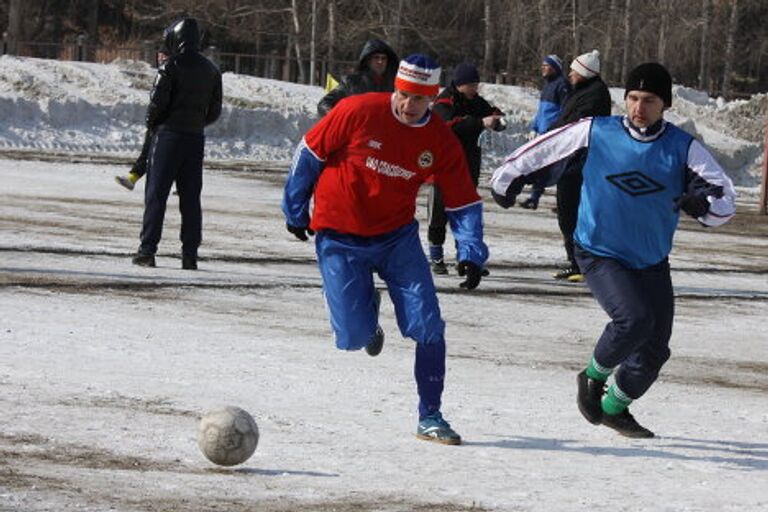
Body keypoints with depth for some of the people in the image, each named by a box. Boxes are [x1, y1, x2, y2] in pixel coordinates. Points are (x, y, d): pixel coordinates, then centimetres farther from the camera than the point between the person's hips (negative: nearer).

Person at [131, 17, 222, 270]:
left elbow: (157, 102, -12)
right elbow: (215, 110, 10)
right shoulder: (211, 70, 8)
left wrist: (152, 124, 6)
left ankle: (147, 250, -5)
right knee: (191, 197, 8)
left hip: (169, 135, -5)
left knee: (156, 193, -1)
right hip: (196, 138, 5)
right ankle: (190, 254, 5)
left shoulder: (171, 67, -10)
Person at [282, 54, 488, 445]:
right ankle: (367, 319, 32)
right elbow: (309, 153, -4)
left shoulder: (441, 142, -7)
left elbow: (464, 203, 2)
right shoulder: (358, 112, -17)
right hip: (339, 237, -2)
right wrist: (296, 210, 4)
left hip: (398, 237, 2)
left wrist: (471, 252, -12)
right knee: (354, 336, -7)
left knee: (428, 327, -10)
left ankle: (430, 417, 4)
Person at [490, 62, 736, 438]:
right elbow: (542, 150, 5)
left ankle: (615, 407, 34)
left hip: (653, 262, 3)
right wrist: (506, 179, 13)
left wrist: (703, 202, -34)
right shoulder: (596, 132, -9)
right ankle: (593, 377, 2)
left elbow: (725, 200, -12)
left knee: (655, 349, 7)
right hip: (600, 254, -3)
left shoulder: (683, 148, -7)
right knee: (634, 320, -26)